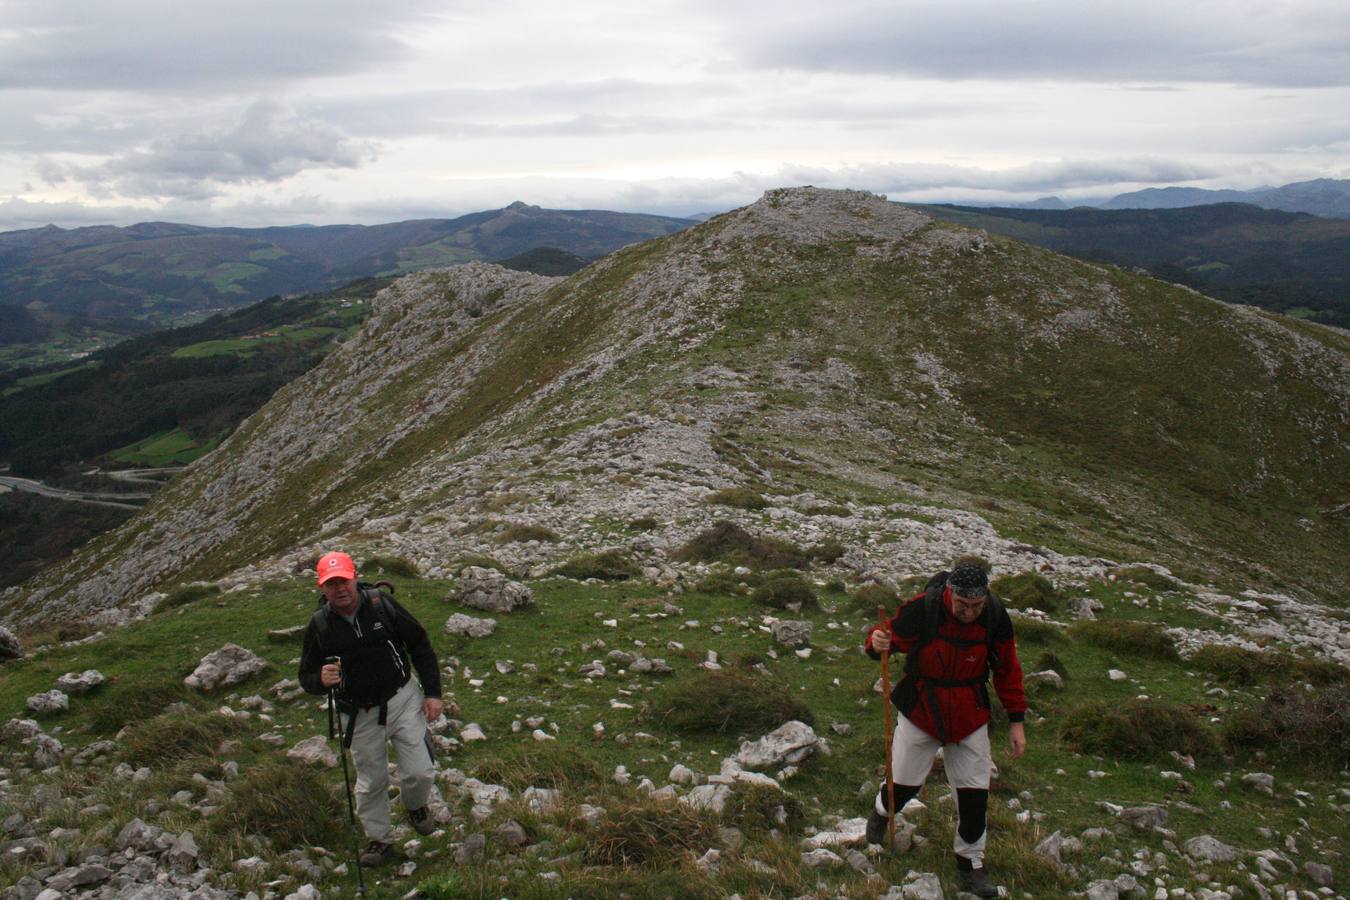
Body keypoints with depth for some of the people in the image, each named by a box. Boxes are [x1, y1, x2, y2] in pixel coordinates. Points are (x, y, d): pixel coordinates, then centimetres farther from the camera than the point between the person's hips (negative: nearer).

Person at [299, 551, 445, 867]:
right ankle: (379, 838, 35)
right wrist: (321, 680, -24)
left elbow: (420, 645, -2)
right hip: (359, 716, 1)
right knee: (371, 782, 12)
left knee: (420, 771, -4)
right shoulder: (319, 624, -9)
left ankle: (415, 806, 31)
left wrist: (432, 692, -4)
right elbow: (306, 677, 1)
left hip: (402, 700, -1)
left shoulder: (381, 604, -12)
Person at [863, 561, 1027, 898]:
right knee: (904, 782, 8)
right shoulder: (922, 609, -24)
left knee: (975, 792, 4)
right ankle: (881, 812, 43)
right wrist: (876, 643, -37)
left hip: (970, 716, 2)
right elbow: (890, 636, -12)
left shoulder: (995, 617, -14)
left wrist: (1016, 720, 0)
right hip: (921, 710, -2)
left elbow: (1007, 669, -1)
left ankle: (971, 863, 24)